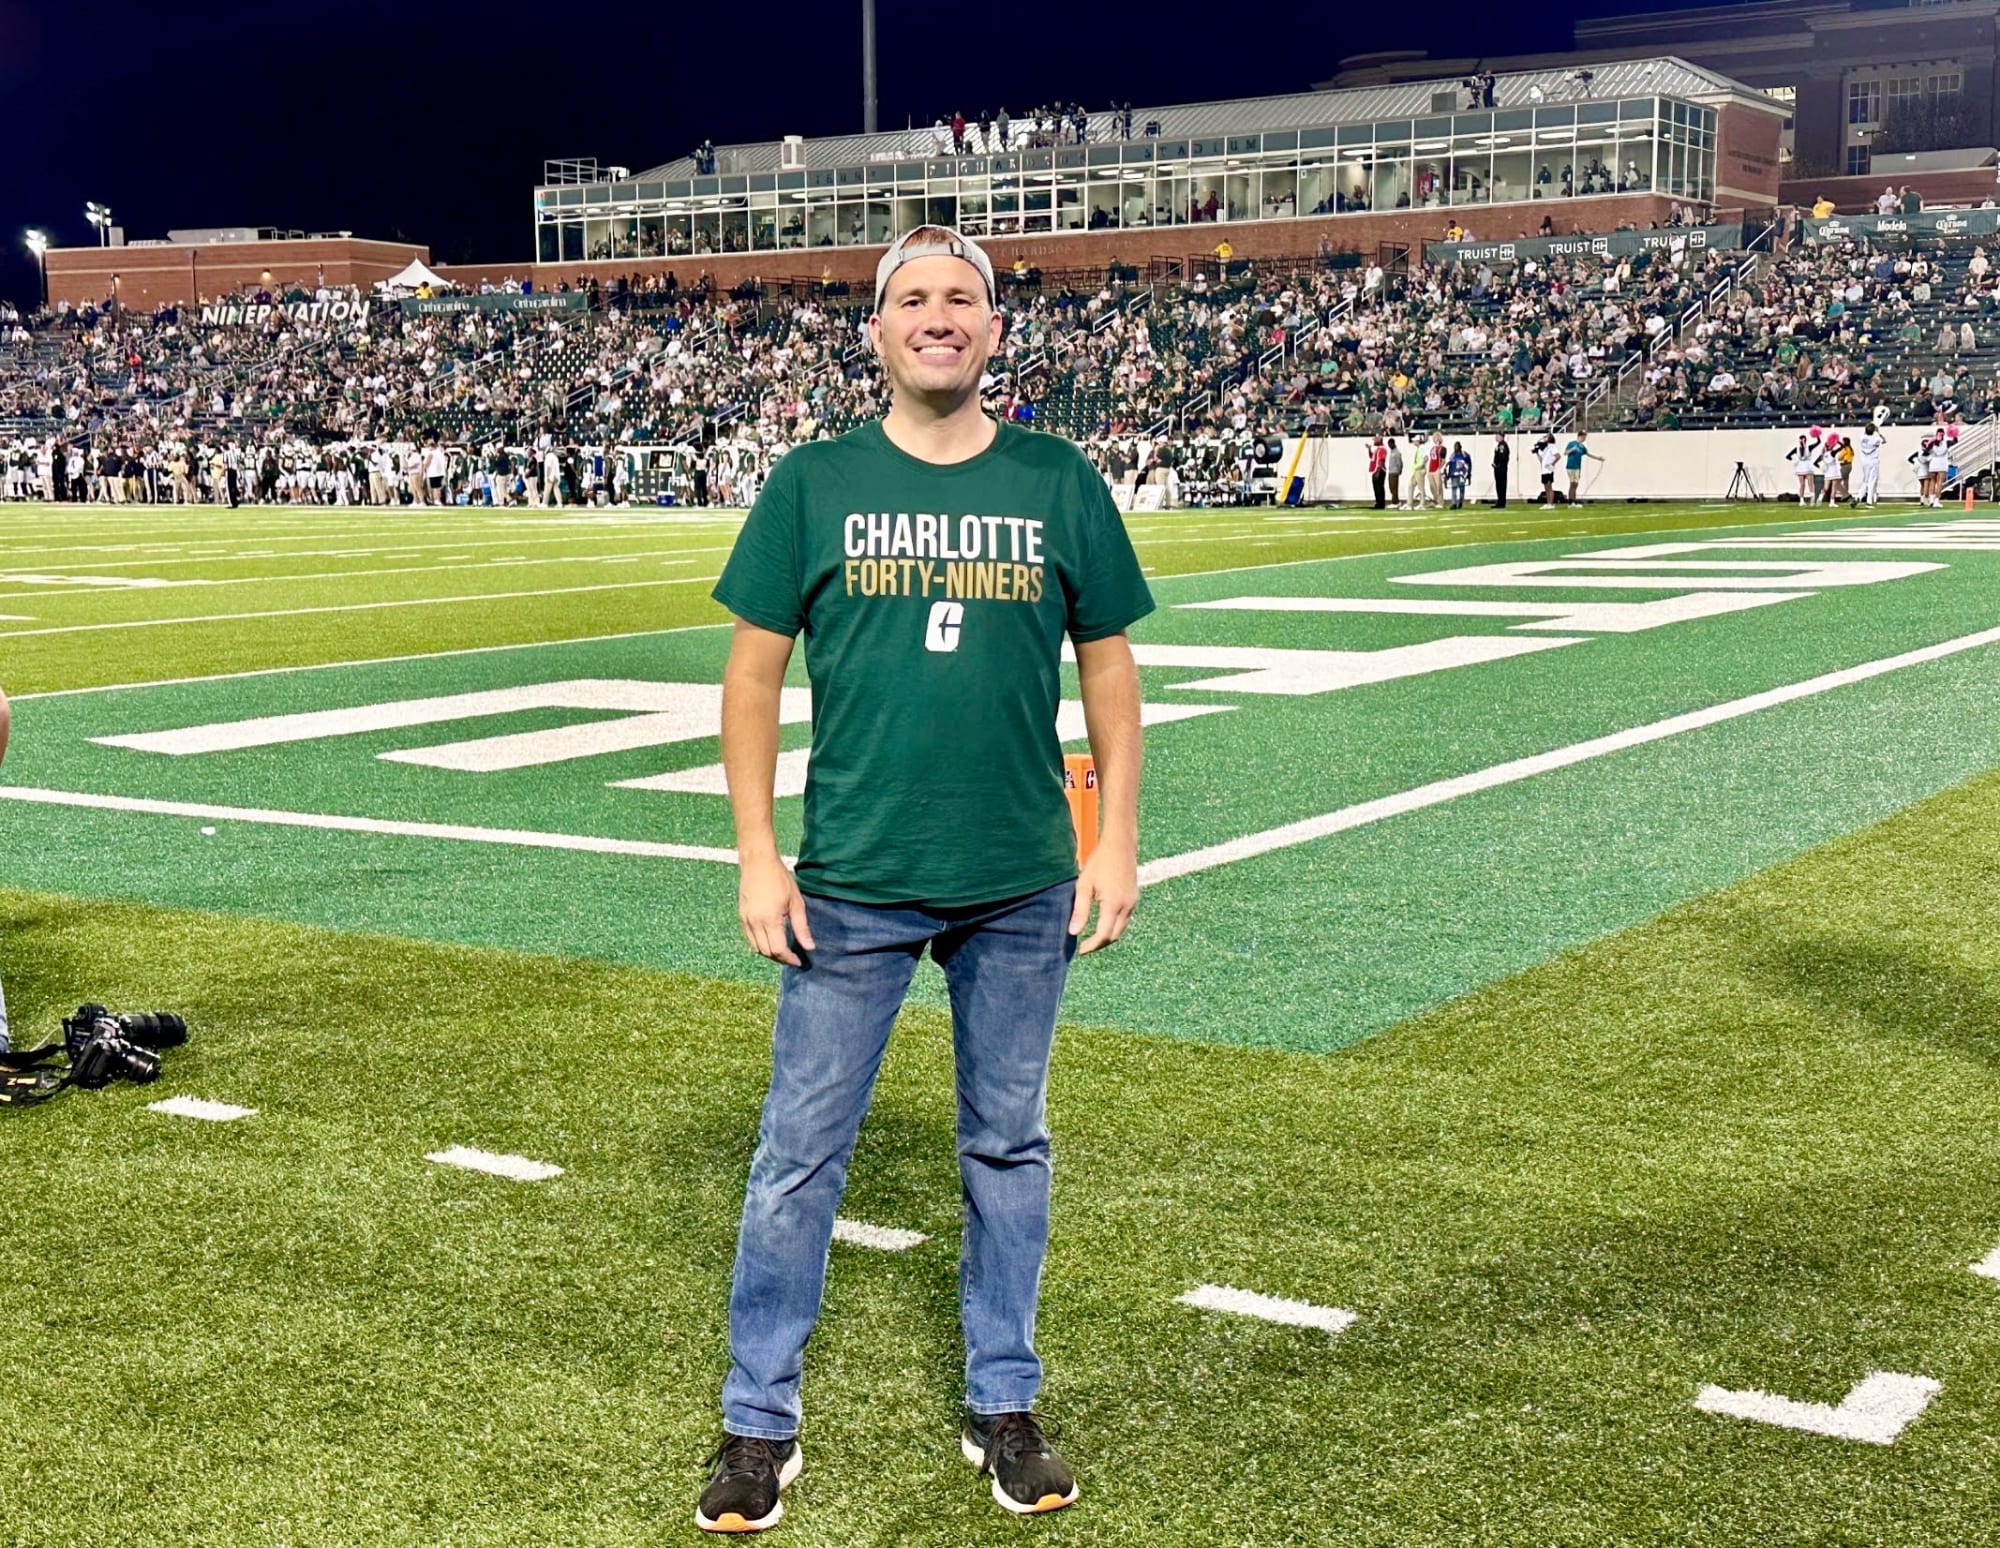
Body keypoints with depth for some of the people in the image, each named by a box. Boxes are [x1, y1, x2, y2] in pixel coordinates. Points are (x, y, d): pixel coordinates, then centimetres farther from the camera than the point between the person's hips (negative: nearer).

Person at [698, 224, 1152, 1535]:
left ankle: (1004, 1405, 28)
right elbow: (755, 672, 2)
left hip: (1024, 888, 1)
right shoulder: (813, 482, 0)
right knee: (801, 1152, 3)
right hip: (850, 883, -1)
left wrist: (1118, 840, 2)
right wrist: (757, 857, -3)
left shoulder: (1060, 485, 2)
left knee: (1009, 1147, 13)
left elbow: (1109, 667, 8)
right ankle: (761, 1422, 18)